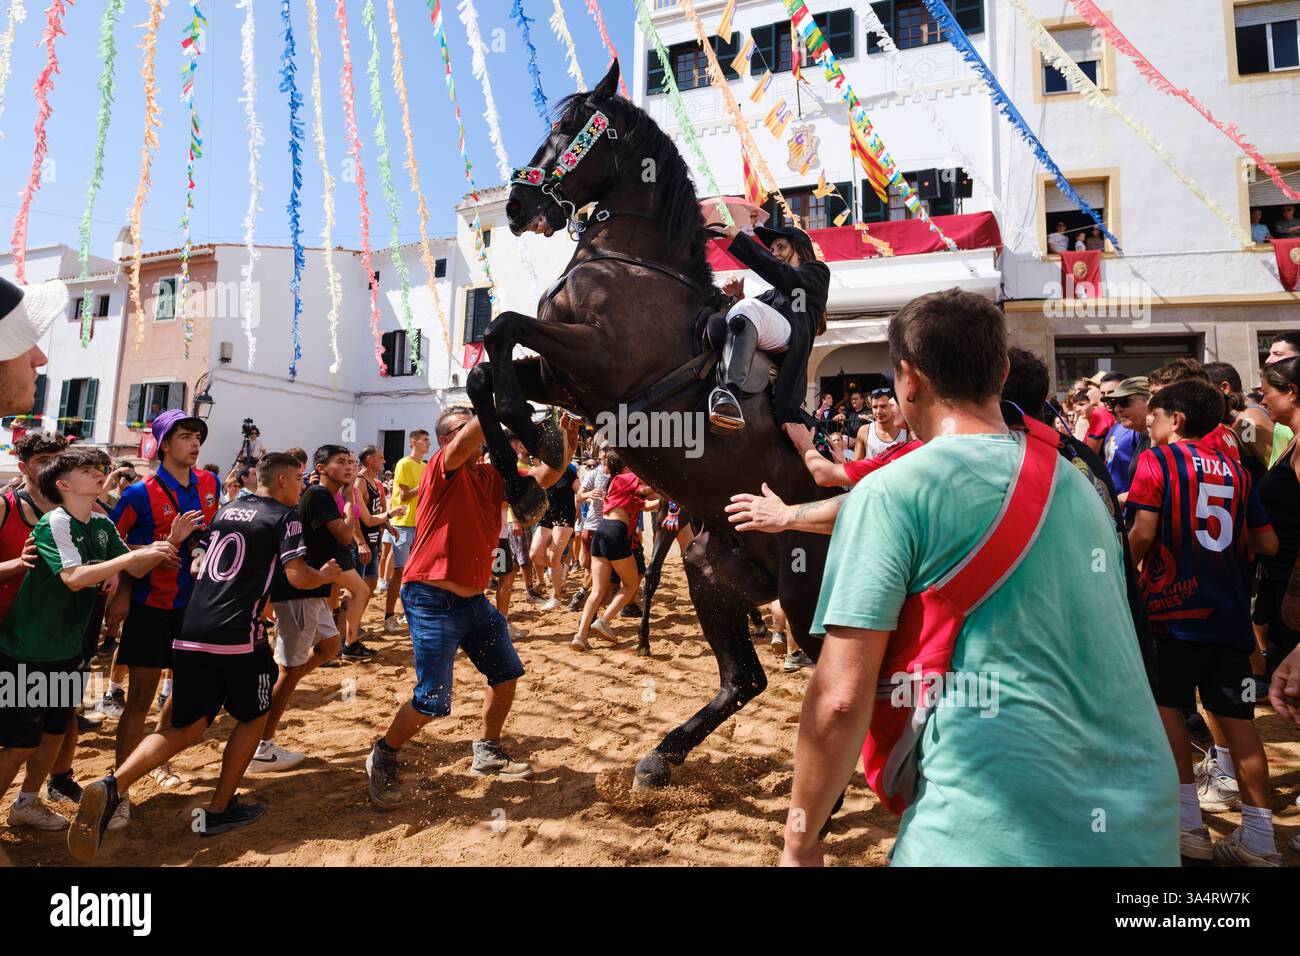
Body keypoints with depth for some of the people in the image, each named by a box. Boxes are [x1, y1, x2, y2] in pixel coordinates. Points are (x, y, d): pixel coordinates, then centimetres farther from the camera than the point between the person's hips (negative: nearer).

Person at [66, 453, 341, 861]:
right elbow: (298, 577, -11)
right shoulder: (285, 515, -2)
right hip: (239, 634, -6)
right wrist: (325, 575, 9)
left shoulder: (226, 510, 19)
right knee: (252, 716, 16)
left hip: (193, 631, 6)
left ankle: (112, 786, -11)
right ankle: (219, 810, 20)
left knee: (187, 726, 11)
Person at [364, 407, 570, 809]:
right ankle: (382, 758, 23)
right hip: (432, 601, -8)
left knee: (506, 674, 15)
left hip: (474, 599, 8)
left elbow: (541, 478, -2)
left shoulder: (492, 475, 7)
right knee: (432, 701, -5)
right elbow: (463, 446, -33)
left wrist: (567, 444, -19)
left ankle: (487, 754, 34)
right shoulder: (442, 468, -11)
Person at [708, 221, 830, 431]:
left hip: (790, 336, -7)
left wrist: (739, 239, 1)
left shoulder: (817, 272, 23)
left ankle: (729, 391, -55)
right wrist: (739, 295, 11)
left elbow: (781, 275, 1)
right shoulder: (779, 290, 44)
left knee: (747, 310, -33)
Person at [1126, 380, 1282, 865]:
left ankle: (1190, 824, 10)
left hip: (1175, 607, -5)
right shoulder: (1234, 469, 11)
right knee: (1237, 718, 9)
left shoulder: (1155, 460, -5)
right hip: (1230, 609, 5)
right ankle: (1258, 839, 13)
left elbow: (1143, 533, -15)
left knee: (1168, 705, 8)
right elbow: (1268, 544, 10)